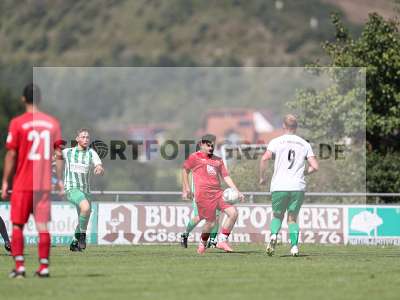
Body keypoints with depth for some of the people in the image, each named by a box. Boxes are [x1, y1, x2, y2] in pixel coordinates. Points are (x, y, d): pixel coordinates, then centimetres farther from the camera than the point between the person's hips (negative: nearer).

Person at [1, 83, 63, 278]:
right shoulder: (52, 123, 4)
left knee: (17, 225, 6)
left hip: (22, 183, -3)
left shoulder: (17, 123, -6)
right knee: (42, 225, 5)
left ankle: (19, 266, -1)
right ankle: (44, 266, 3)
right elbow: (57, 153, 5)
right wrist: (59, 180, 12)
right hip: (45, 184, 3)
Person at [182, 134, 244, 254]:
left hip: (218, 192, 5)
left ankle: (222, 241, -4)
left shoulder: (218, 160, 21)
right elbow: (185, 170, 17)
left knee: (233, 213, -12)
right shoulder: (195, 157, 8)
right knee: (211, 222, -9)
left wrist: (237, 191, 6)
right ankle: (202, 244, 17)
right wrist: (186, 189, 11)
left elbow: (226, 176, 17)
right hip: (203, 193, -5)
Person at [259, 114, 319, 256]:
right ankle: (294, 246, -6)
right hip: (298, 187, 1)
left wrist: (262, 177, 0)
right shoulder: (305, 144, 9)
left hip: (279, 186, -1)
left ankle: (273, 235, -13)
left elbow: (265, 158, -14)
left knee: (277, 215, 16)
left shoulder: (276, 142, 2)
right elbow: (315, 167, 3)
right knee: (292, 218, 12)